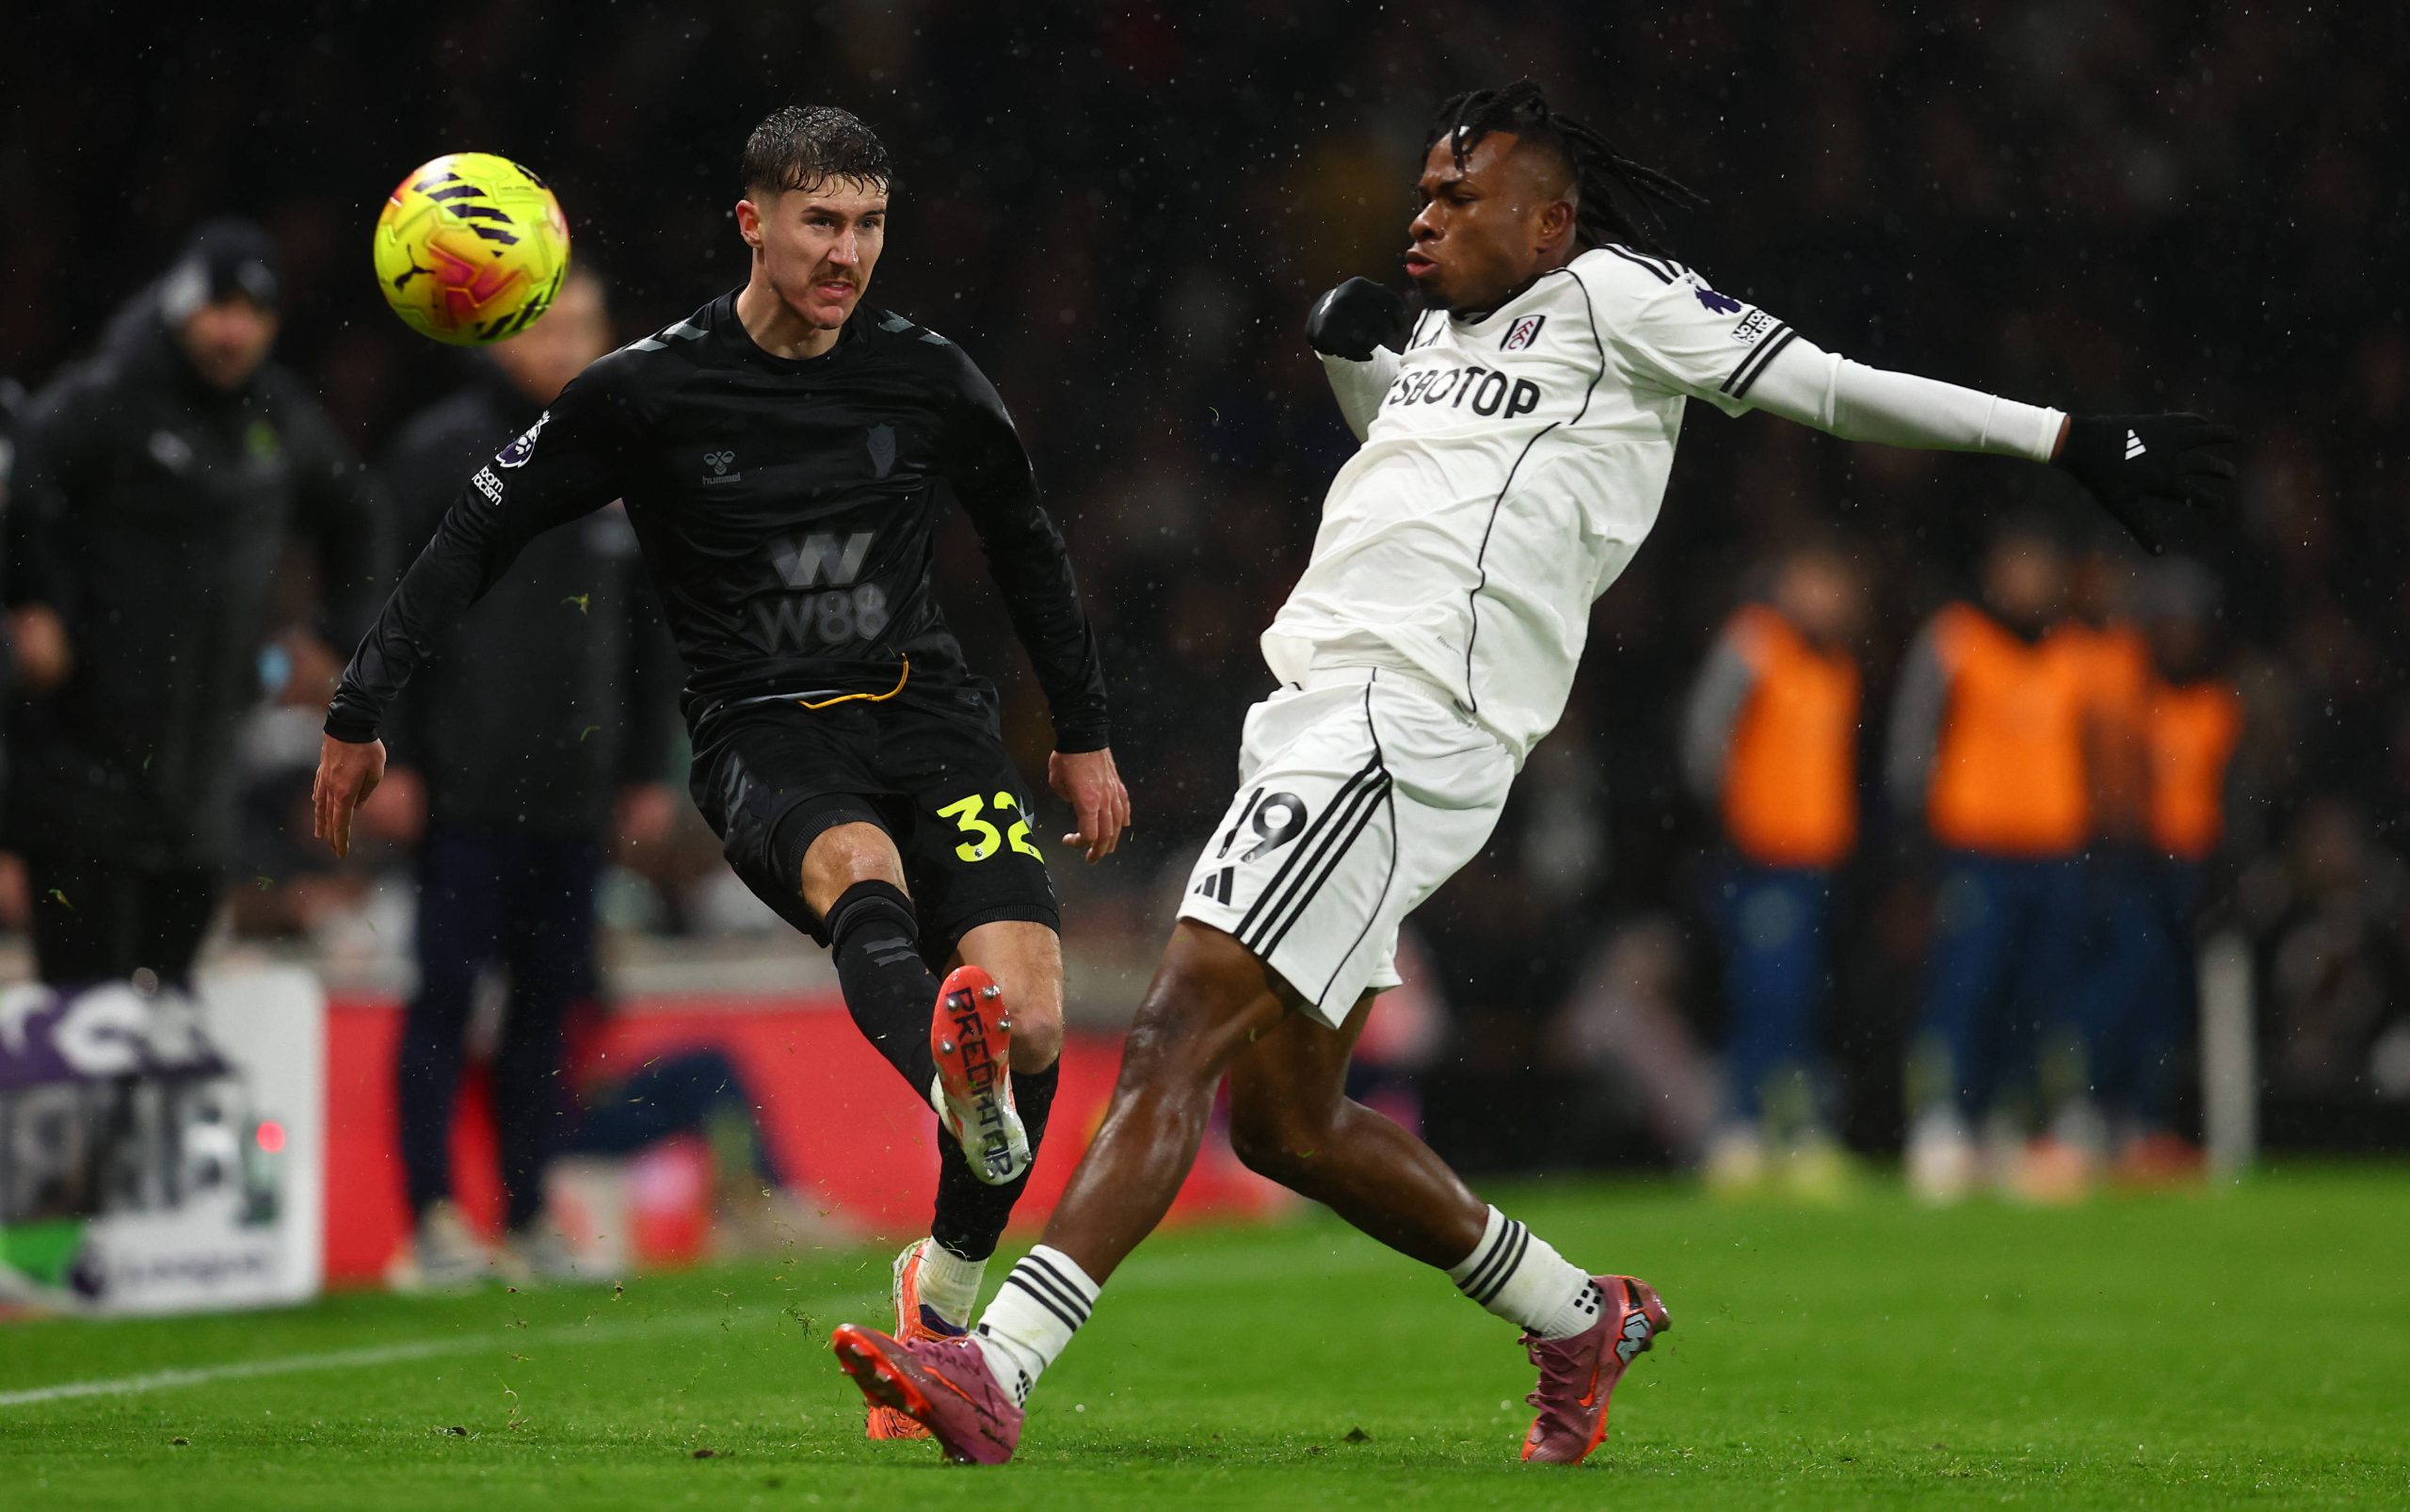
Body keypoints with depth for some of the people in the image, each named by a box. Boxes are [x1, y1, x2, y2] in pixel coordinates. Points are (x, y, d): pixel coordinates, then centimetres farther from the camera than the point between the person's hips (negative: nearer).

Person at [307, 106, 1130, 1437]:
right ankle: (958, 1094, -72)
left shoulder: (928, 379, 5)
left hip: (926, 714, 3)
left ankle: (944, 1294, 8)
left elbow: (1026, 550, 21)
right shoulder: (650, 393, -3)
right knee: (860, 864, -39)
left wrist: (1086, 736, 26)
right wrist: (360, 715, 2)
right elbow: (481, 533, 4)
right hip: (763, 738, -3)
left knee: (1030, 1017, -17)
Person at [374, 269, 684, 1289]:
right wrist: (390, 756, -9)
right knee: (447, 990, -5)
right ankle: (432, 1222, -3)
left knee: (551, 996, 7)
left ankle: (527, 1220, 13)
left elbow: (645, 627, 19)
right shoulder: (444, 451, -2)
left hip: (577, 791, 5)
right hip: (469, 785, -5)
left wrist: (647, 768, 15)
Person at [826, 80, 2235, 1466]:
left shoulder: (1611, 295, 2)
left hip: (1407, 727, -10)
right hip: (1320, 713, 10)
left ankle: (998, 1369, -25)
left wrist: (2069, 439, 3)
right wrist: (1351, 350, 23)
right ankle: (1583, 1321, 28)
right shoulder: (1438, 332, 24)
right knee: (1286, 1122, 12)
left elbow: (1832, 385, 4)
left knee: (1174, 1042, -18)